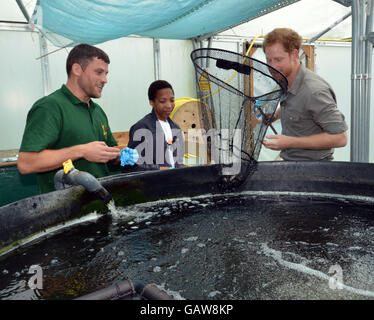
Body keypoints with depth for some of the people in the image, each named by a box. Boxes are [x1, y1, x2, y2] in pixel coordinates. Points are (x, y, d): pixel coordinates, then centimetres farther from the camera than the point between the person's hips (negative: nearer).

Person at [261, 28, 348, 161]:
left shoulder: (314, 91, -21)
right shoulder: (285, 82, 5)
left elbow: (340, 138, -21)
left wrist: (290, 142, -24)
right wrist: (276, 114, 10)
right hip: (288, 159, 7)